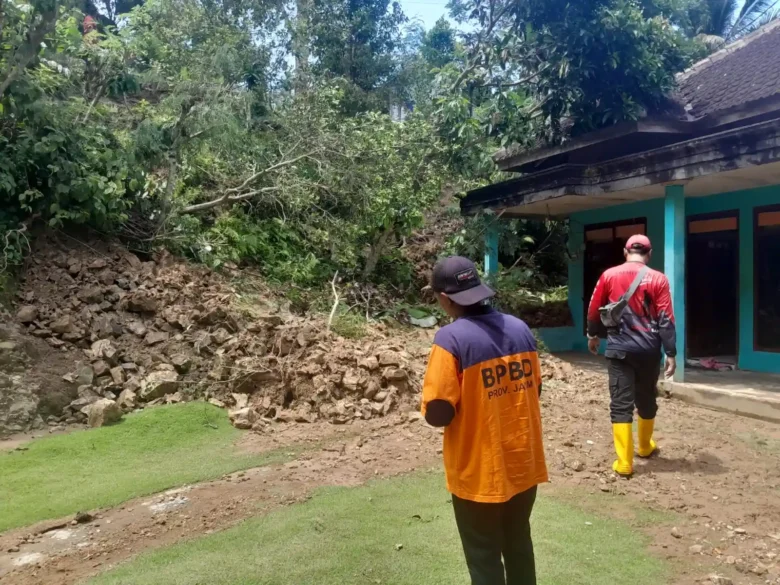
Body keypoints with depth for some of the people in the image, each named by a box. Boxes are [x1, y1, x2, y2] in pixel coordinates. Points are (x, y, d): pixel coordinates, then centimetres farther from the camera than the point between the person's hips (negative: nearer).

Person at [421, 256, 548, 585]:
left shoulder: (451, 339, -21)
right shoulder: (520, 329, -1)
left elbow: (438, 415, -22)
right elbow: (534, 389, 10)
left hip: (479, 474, -6)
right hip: (524, 465, 6)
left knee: (484, 558, 13)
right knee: (519, 546, 25)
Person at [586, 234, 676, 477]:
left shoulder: (609, 275, 0)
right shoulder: (658, 279, -3)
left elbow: (594, 309, 8)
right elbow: (666, 320, -6)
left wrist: (592, 335, 24)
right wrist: (670, 353, -3)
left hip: (619, 349, -1)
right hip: (648, 350, 1)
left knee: (621, 404, 0)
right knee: (647, 401, 19)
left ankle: (624, 463, -2)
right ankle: (645, 446, 39)